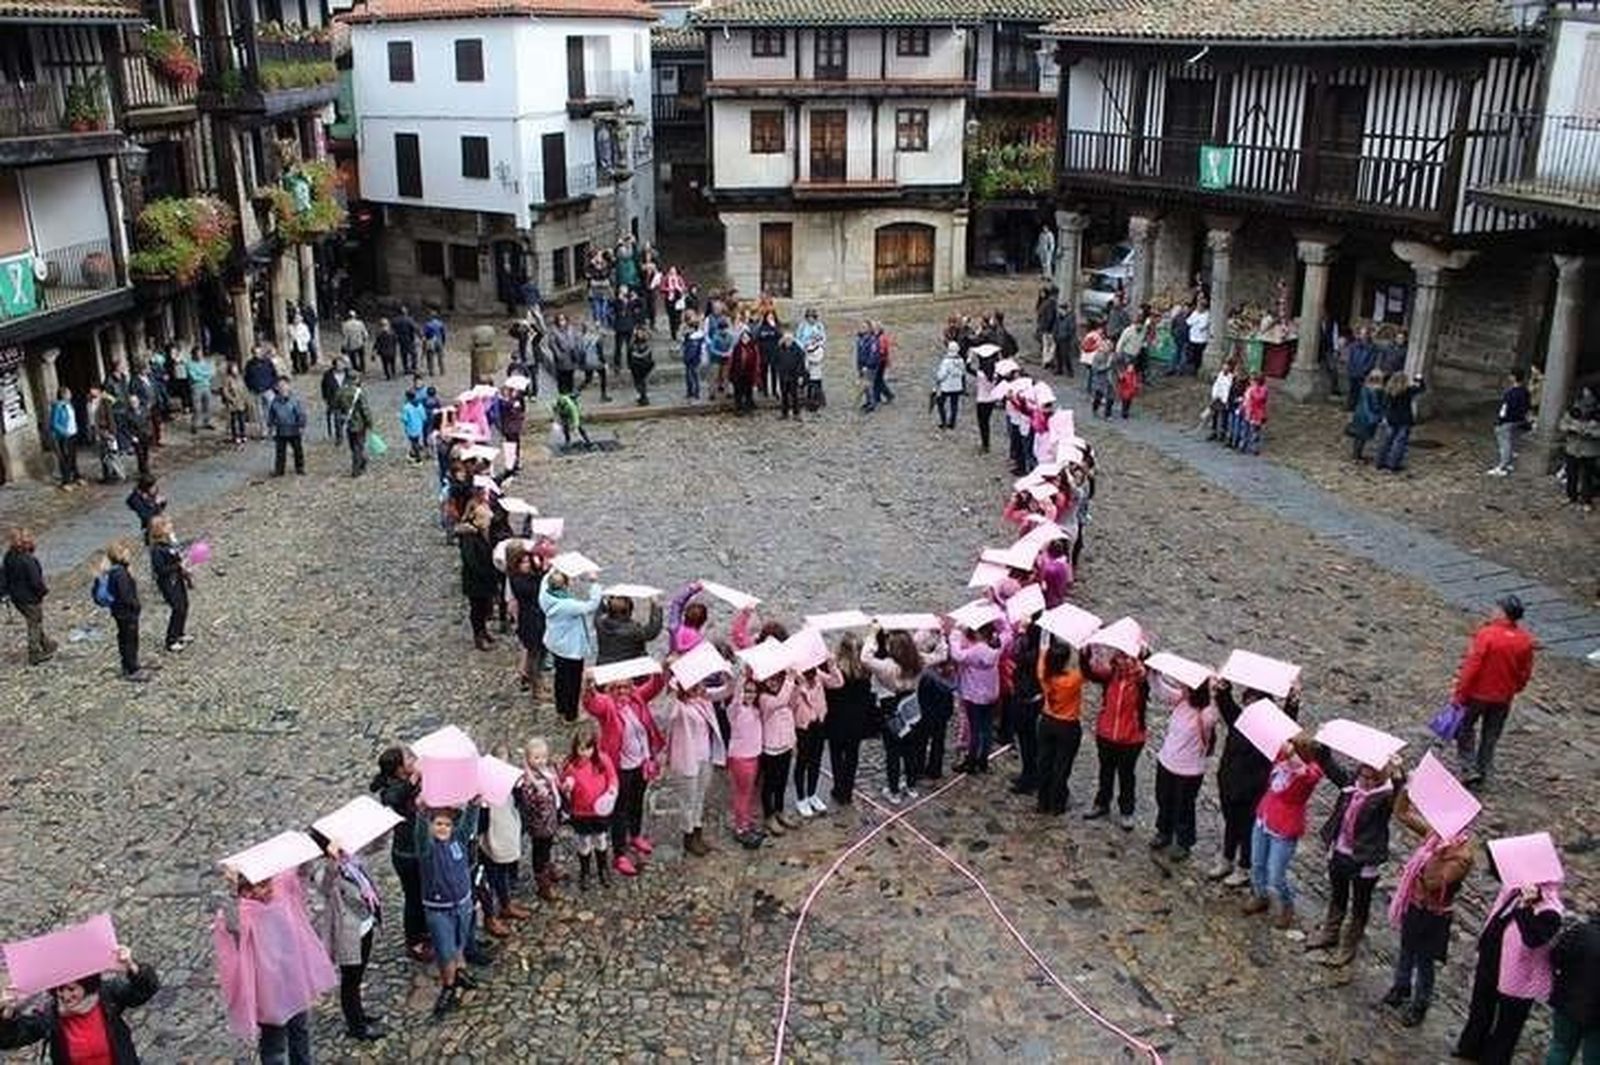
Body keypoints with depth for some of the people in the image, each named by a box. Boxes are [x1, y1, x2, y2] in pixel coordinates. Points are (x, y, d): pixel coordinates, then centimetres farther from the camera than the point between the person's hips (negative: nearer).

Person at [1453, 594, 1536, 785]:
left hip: (1478, 694, -4)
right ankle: (1482, 771, 29)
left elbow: (1471, 667, -22)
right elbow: (1525, 672, 4)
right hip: (1503, 697, 4)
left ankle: (1469, 769, 10)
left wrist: (1460, 694, -13)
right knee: (1491, 735, 19)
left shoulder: (1486, 634, -25)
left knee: (1465, 728, 15)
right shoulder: (1525, 640, -8)